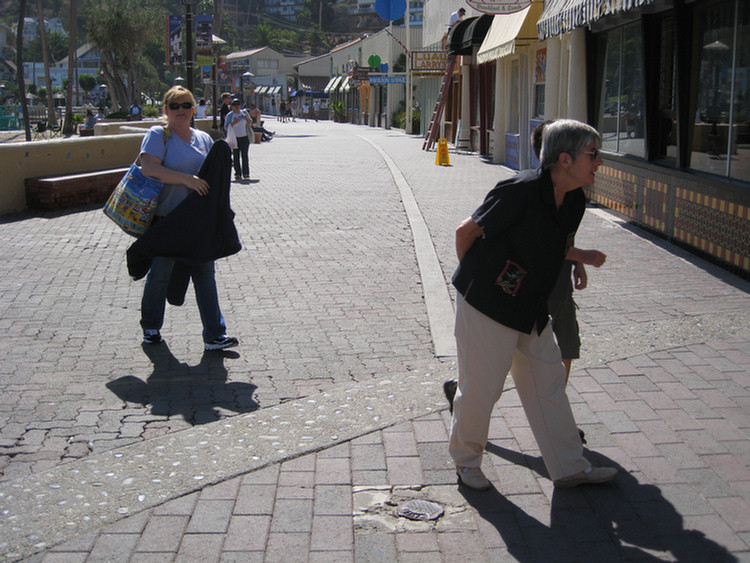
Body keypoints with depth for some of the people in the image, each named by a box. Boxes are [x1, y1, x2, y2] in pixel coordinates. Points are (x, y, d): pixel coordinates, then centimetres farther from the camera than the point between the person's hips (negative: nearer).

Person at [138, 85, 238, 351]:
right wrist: (186, 179, -24)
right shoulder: (157, 135, -5)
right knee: (160, 273, 6)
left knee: (205, 274, 3)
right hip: (166, 217, -5)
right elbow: (149, 168, -19)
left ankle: (214, 334, 6)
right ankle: (150, 327, 27)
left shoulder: (204, 138, 13)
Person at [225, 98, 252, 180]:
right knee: (236, 157, 1)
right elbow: (226, 127, -5)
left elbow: (250, 122, 17)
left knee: (244, 156, -9)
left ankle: (246, 174, -6)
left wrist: (246, 118, -4)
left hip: (244, 137, 0)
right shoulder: (229, 115, -1)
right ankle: (237, 174, 8)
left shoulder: (244, 112, 6)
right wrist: (233, 123, -20)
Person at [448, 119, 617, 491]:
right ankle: (465, 461, 27)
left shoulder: (574, 202, 0)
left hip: (531, 310, 8)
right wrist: (471, 274, 1)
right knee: (481, 387, 3)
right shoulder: (521, 191, -24)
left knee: (548, 383, 12)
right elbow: (466, 230, -14)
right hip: (486, 304, -8)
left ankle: (569, 467, 24)